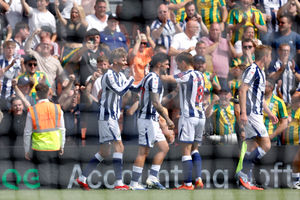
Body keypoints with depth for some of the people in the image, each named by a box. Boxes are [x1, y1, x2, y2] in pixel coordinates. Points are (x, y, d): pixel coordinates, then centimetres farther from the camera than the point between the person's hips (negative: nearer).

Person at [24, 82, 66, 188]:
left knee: (43, 176, 3)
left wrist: (26, 151, 6)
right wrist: (62, 146, 14)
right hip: (55, 147, 2)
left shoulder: (32, 111, -8)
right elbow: (62, 130, 3)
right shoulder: (57, 108, -3)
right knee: (54, 173, 14)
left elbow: (27, 133, -4)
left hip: (39, 148, -2)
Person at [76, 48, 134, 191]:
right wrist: (132, 80, -13)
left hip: (113, 117, 10)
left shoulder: (120, 76, 15)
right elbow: (120, 91, -23)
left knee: (104, 152, 11)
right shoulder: (109, 75, -14)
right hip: (106, 116, -10)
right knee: (119, 146, -17)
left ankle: (82, 178, 17)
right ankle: (119, 183, -21)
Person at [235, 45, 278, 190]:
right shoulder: (252, 69, -11)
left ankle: (243, 179, 7)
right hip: (251, 114, -10)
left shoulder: (260, 72, 21)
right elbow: (242, 90, -19)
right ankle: (241, 173, -11)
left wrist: (269, 113, 31)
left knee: (252, 149, 7)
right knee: (265, 145, -13)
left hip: (256, 114, 10)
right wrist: (243, 112, -25)